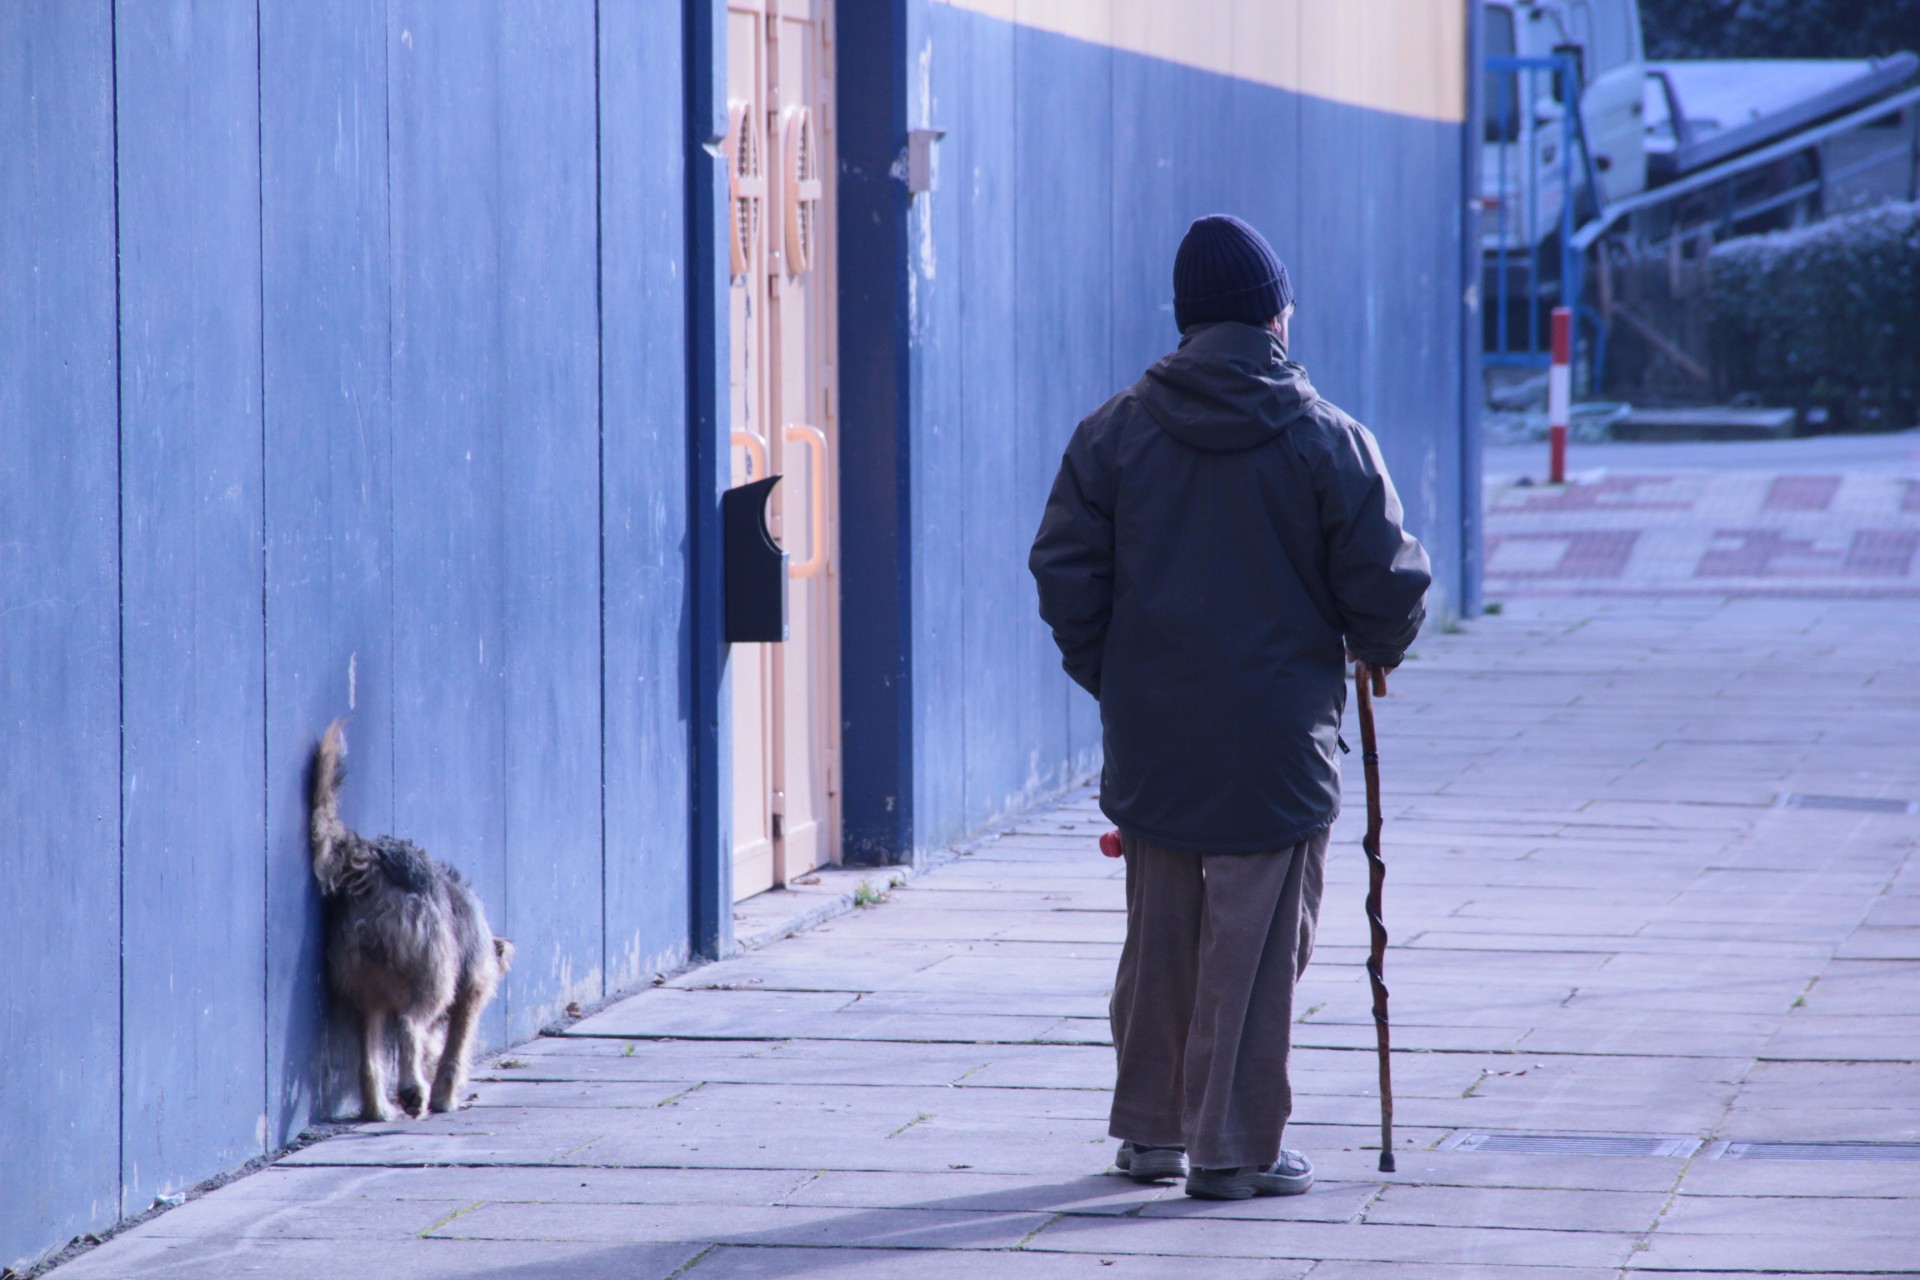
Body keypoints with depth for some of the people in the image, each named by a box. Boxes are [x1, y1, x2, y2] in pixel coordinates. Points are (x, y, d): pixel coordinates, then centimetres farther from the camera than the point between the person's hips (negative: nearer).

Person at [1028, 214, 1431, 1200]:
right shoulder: (1327, 441, -7)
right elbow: (1387, 581, -6)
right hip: (1277, 739, -3)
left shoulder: (1116, 431, 1)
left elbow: (1065, 573, 1)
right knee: (1255, 948, 1)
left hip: (1150, 737, 4)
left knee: (1158, 941, 16)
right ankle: (1233, 1149, 2)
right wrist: (1377, 650, 15)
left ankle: (1150, 1131, 24)